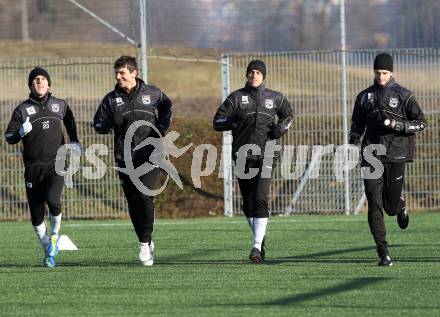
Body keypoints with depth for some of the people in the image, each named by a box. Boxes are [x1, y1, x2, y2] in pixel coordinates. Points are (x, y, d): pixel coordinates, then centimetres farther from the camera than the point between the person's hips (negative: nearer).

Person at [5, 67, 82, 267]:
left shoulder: (60, 105, 8)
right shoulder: (22, 110, 2)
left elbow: (69, 121, 30)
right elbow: (9, 137, 1)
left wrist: (74, 142, 22)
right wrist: (21, 132, -19)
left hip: (56, 164, -1)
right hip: (33, 168, 1)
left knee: (52, 200, -25)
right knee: (36, 214, 1)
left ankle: (55, 234, 5)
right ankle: (48, 250, 23)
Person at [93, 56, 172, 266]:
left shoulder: (152, 93, 3)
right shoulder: (111, 99, 4)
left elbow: (166, 106, 23)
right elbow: (99, 124, 5)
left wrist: (161, 127, 9)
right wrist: (112, 123, -17)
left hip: (150, 155, -2)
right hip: (125, 159, 2)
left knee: (144, 195, -17)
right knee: (133, 202, 2)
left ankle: (145, 242, -5)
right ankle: (146, 243, 16)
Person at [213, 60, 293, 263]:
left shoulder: (275, 98, 9)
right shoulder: (237, 97, 5)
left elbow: (288, 115, 27)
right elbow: (218, 122, 1)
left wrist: (281, 127, 5)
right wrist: (239, 122, -13)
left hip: (266, 156, -1)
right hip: (243, 156, 1)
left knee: (260, 199, -15)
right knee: (248, 203, 6)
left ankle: (257, 246, -20)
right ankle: (259, 237, 29)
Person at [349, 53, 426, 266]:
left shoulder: (404, 95, 2)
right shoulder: (365, 97, 11)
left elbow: (421, 124, 3)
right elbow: (357, 126, 20)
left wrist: (398, 125, -13)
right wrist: (352, 145, 5)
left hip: (396, 155, -2)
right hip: (372, 156, 2)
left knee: (391, 205, 3)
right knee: (374, 206, -9)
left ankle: (400, 208, 42)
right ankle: (383, 253, -9)